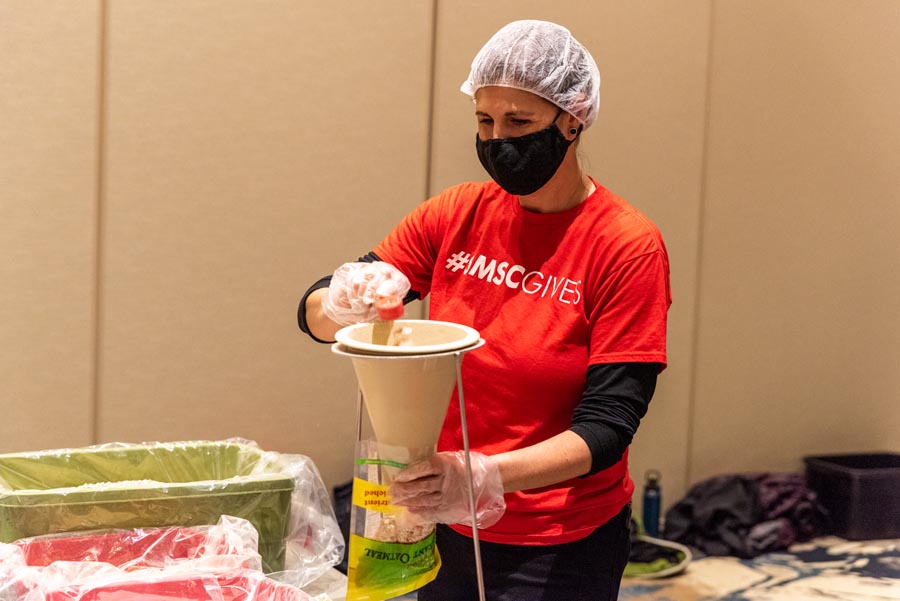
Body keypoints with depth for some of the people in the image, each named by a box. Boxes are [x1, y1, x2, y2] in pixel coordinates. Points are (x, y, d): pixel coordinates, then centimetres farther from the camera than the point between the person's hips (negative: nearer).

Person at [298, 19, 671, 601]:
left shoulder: (628, 246, -15)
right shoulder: (456, 215, -2)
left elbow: (606, 424, -18)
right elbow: (315, 314, -1)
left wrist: (486, 475, -34)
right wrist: (346, 301, -25)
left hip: (561, 548, -4)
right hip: (449, 528, 4)